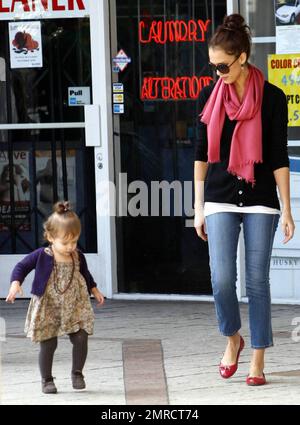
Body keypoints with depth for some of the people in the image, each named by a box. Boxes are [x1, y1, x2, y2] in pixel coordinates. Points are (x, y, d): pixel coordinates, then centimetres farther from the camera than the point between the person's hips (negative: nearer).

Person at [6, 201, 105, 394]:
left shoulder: (78, 257, -1)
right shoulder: (41, 256, -14)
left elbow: (86, 275, 18)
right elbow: (21, 267, -8)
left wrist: (95, 291, 18)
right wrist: (16, 284, -23)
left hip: (75, 307, 3)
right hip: (47, 309, -3)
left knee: (81, 339, -6)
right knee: (48, 345, 0)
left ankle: (77, 373, 15)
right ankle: (47, 379, 17)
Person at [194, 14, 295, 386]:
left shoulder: (271, 98, -4)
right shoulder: (211, 96, 3)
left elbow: (279, 157, -2)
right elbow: (202, 154, 8)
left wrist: (286, 211, -3)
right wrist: (198, 207, 7)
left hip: (260, 200, -2)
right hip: (220, 198, 2)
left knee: (257, 281, 0)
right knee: (221, 278, -8)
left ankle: (258, 359, 10)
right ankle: (232, 339, 18)